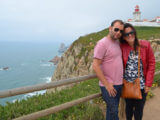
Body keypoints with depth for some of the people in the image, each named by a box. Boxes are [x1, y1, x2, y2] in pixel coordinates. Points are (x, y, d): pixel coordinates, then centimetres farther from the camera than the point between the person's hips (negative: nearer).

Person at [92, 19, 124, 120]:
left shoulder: (118, 43, 9)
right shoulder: (102, 43, -15)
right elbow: (95, 66, -19)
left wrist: (121, 80, 12)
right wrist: (107, 84, -18)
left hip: (119, 84, 7)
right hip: (109, 86, -7)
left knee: (112, 110, 18)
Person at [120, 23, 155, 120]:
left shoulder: (145, 45, -9)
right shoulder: (122, 47, -7)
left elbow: (151, 64, -5)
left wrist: (148, 84, -7)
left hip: (141, 85, -1)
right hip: (127, 85, 1)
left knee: (139, 109, 12)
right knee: (129, 106, 19)